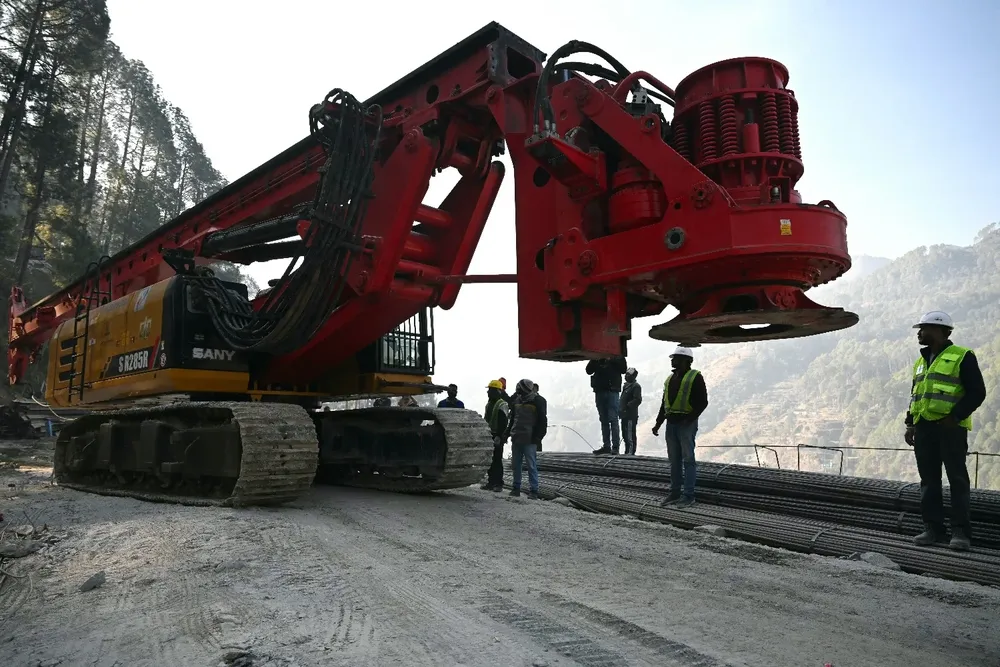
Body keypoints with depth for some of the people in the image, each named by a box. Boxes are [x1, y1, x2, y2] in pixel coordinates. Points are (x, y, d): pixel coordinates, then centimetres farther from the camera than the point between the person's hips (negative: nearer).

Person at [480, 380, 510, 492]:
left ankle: (498, 483, -2)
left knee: (497, 460, -7)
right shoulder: (489, 403, 17)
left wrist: (499, 436, -24)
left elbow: (503, 423, -18)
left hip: (497, 437, -9)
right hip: (489, 435, 9)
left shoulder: (502, 405, -12)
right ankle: (491, 482, 18)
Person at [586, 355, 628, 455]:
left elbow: (623, 369, -9)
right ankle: (606, 446, 11)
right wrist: (594, 360, -10)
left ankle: (615, 447, -7)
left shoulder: (617, 356, 5)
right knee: (604, 421, 7)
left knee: (613, 420, -8)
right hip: (599, 391, 4)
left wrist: (611, 360, -14)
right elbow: (589, 370, 5)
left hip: (612, 391, -4)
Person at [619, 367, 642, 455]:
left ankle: (630, 452, -4)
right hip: (625, 415, 10)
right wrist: (621, 408, 14)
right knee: (625, 434, 14)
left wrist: (628, 405, -21)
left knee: (630, 435, -8)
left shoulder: (636, 386, -10)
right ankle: (627, 451, 22)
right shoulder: (626, 385, 19)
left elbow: (638, 400, -19)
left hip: (631, 415, -10)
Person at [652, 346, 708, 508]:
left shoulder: (695, 377, -5)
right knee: (674, 460, 11)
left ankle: (688, 496, 2)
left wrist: (690, 418, -19)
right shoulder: (670, 378, 16)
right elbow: (664, 403, 20)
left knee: (688, 460, -2)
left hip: (687, 424, -7)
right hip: (671, 424, 7)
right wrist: (658, 423, 16)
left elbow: (703, 402, -11)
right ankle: (675, 493, 18)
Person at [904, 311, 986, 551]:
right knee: (929, 480, 7)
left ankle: (960, 532, 1)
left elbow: (977, 392, -8)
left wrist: (954, 417, -16)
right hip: (924, 428, 7)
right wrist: (910, 424, 14)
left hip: (950, 427, -7)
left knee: (957, 479, -3)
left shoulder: (962, 356, -3)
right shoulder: (920, 362, 19)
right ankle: (933, 528, 12)